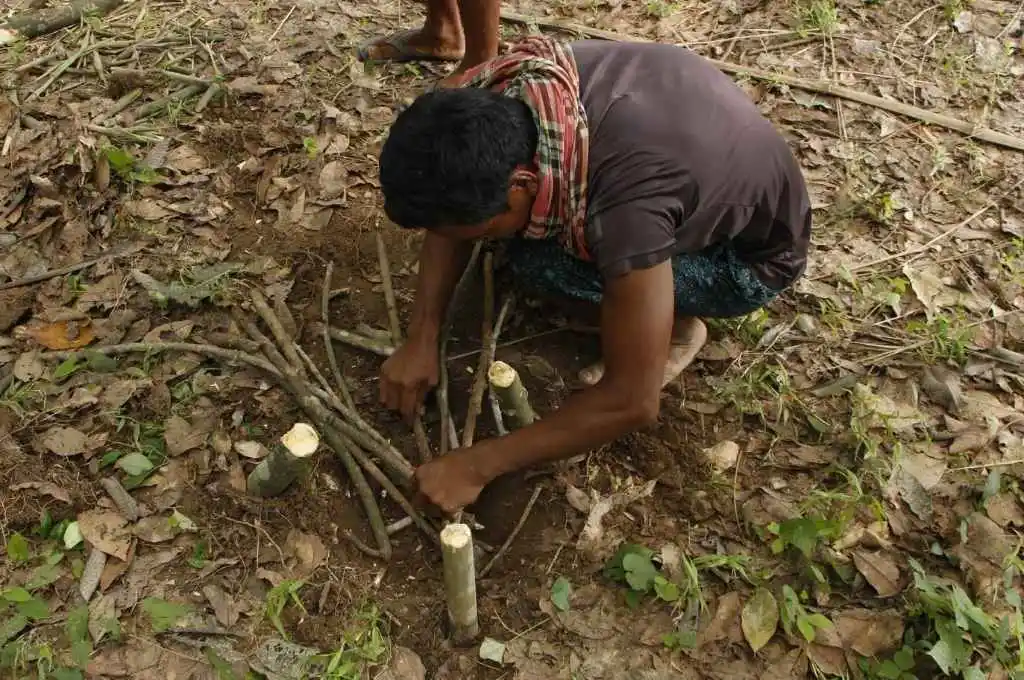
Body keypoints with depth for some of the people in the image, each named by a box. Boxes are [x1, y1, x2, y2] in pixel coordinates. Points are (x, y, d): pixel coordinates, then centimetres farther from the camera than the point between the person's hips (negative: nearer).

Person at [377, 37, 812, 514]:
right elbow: (451, 213, -5)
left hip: (754, 253, -6)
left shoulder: (626, 200, -42)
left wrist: (478, 465, -27)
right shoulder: (505, 98, -23)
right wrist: (420, 341, -11)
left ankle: (674, 324, -1)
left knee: (537, 263, -26)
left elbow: (632, 403, -34)